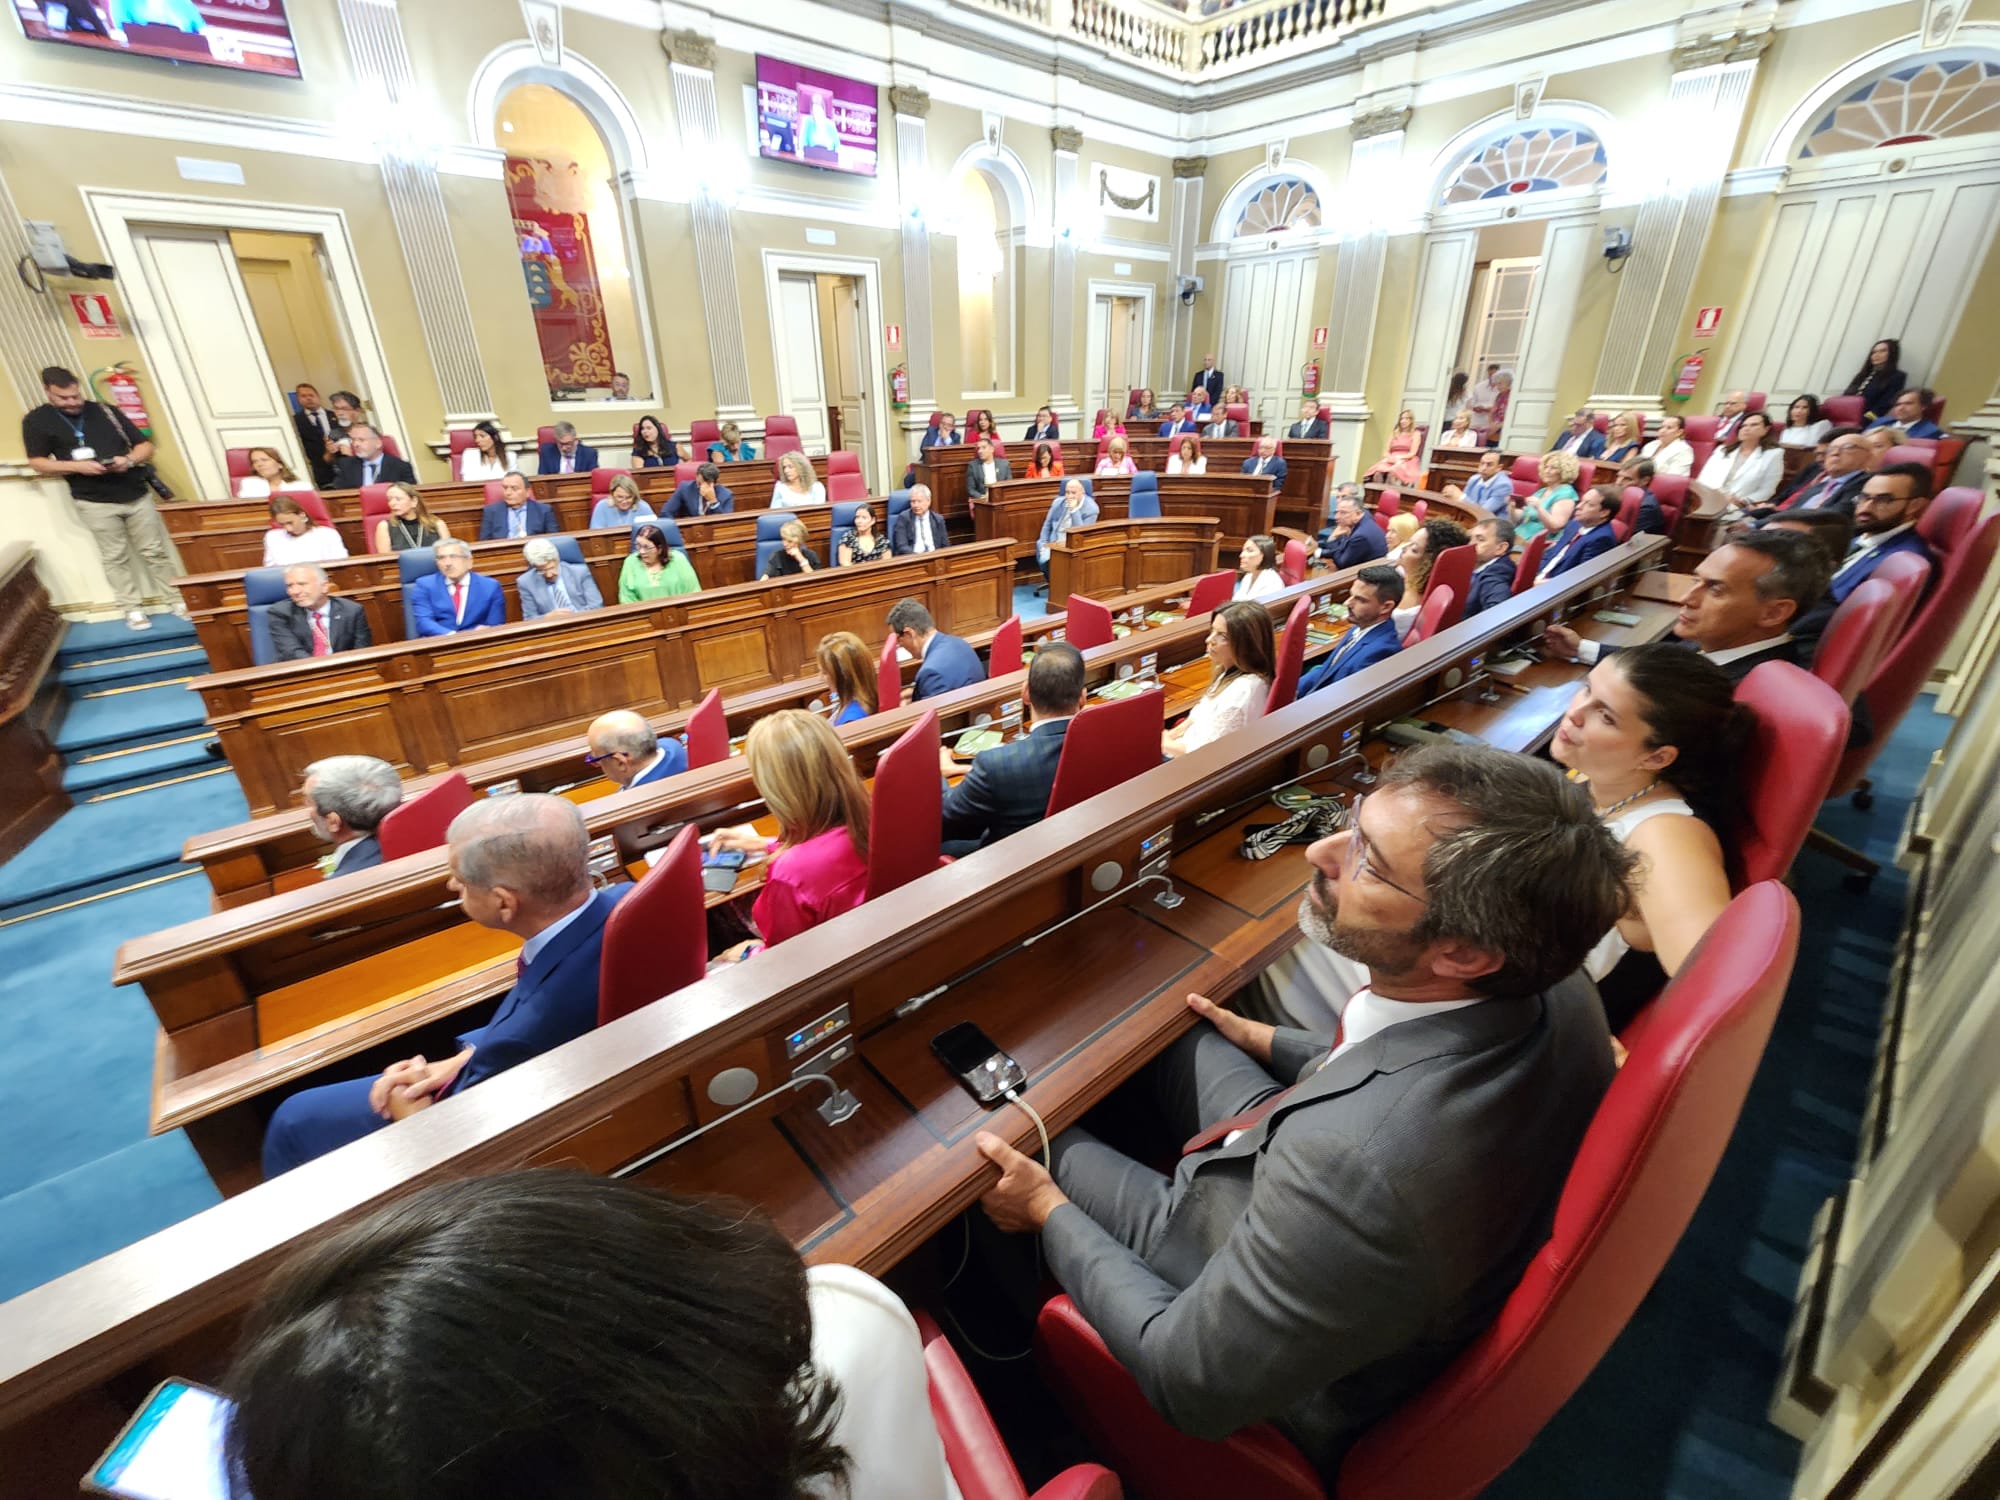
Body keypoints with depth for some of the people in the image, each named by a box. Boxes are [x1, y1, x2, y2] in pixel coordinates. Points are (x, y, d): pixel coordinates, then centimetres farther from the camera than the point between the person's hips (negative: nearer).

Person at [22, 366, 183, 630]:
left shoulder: (107, 412, 8)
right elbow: (37, 462, 3)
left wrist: (129, 460, -13)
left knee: (156, 552, 5)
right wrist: (77, 466, -15)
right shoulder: (36, 421, 4)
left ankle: (178, 601, 11)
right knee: (115, 558, 3)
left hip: (137, 494, 1)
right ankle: (134, 610, 8)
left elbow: (146, 446, 8)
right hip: (95, 503, -1)